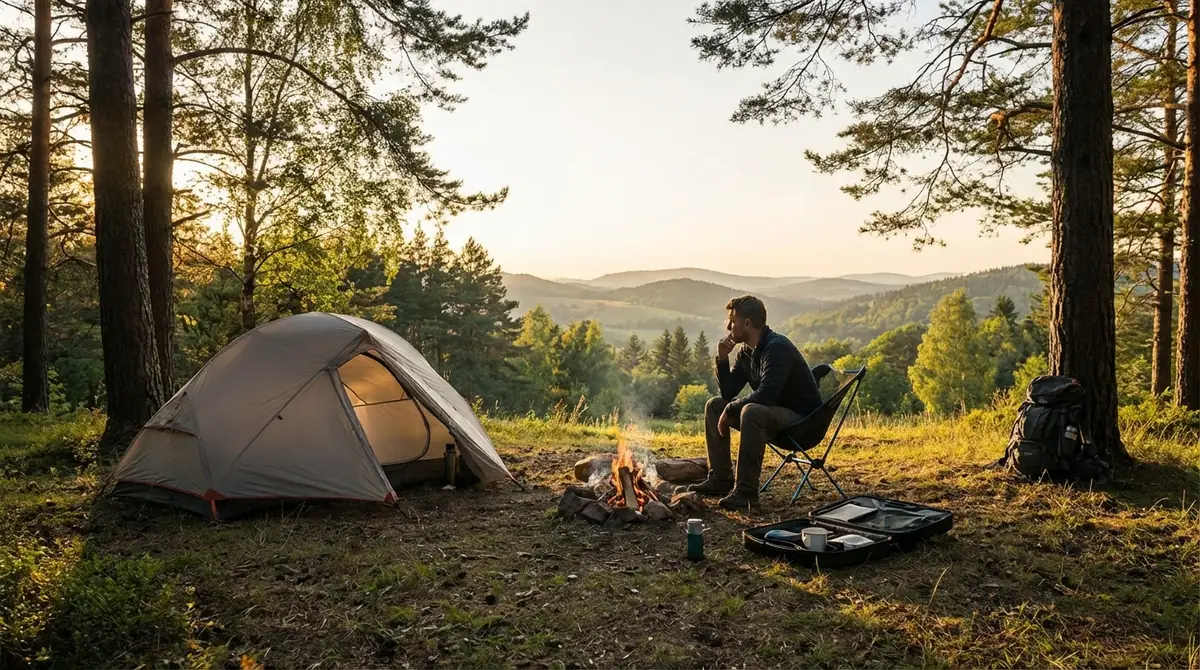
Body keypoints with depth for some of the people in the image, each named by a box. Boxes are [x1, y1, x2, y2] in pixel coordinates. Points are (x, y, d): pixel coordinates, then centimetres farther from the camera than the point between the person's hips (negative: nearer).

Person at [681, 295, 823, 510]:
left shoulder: (777, 347, -22)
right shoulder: (746, 352, 6)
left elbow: (765, 395, -32)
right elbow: (728, 393, 6)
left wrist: (730, 410, -19)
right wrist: (722, 359, -6)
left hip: (802, 419, -9)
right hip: (772, 413, 9)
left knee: (751, 411, -36)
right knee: (714, 406, 5)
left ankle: (746, 490, -28)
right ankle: (721, 479, 5)